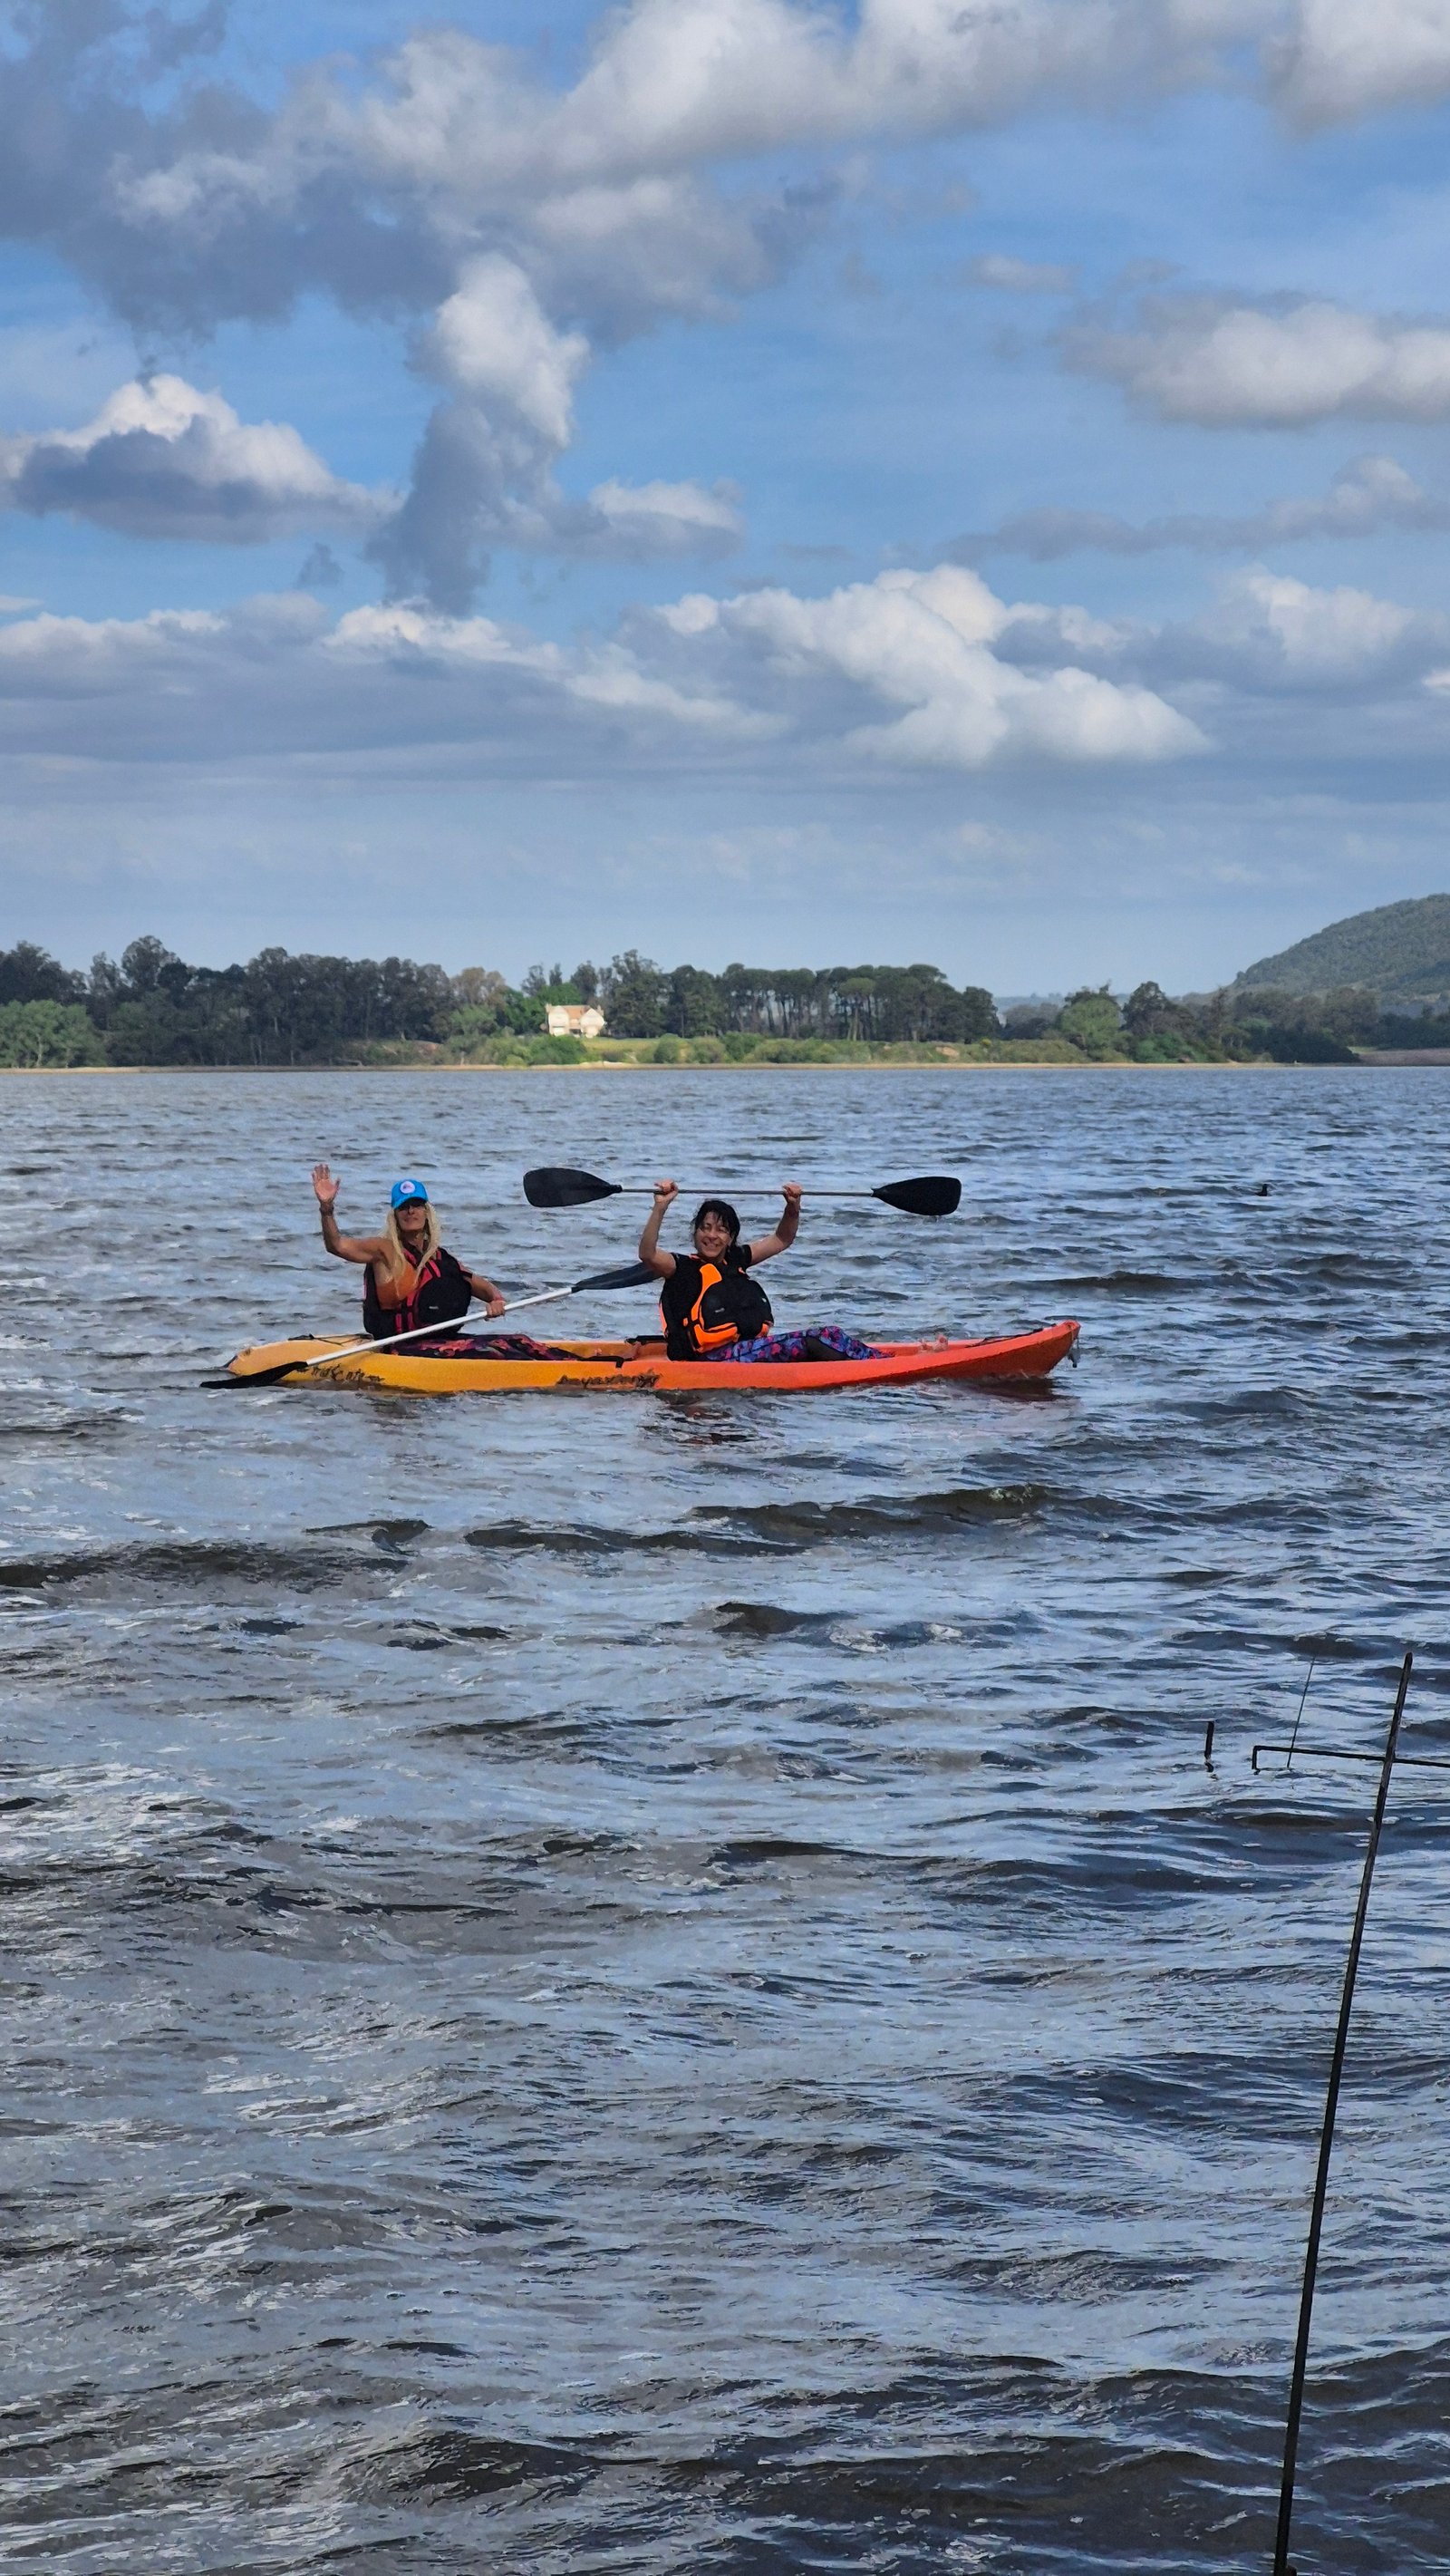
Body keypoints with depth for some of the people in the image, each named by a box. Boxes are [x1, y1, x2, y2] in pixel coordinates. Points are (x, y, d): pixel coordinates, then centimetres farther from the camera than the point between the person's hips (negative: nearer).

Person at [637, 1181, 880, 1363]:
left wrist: (793, 1207, 12)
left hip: (754, 1350, 8)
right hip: (714, 1359, -8)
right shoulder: (683, 1268, 0)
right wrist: (660, 1207, -29)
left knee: (830, 1335, -8)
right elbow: (648, 1254, -20)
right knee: (809, 1344, -24)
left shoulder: (735, 1260, 20)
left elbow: (782, 1240, 29)